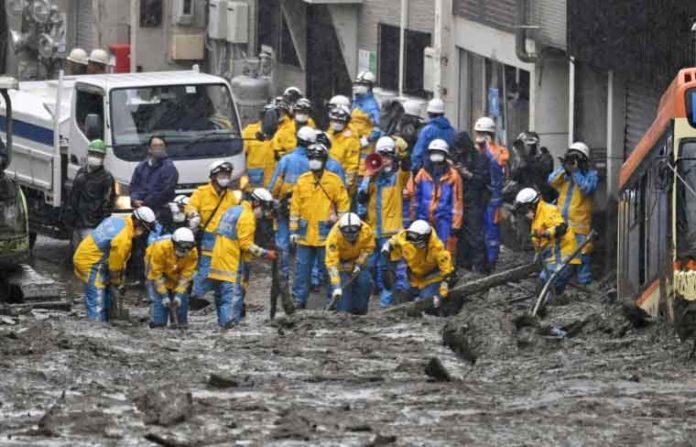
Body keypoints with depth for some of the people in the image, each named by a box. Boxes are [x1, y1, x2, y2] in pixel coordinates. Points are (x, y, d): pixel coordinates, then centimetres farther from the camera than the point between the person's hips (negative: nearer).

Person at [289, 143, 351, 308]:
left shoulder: (334, 181, -1)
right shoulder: (302, 181, 6)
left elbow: (343, 203, 4)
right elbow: (295, 206, 8)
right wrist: (293, 230, 5)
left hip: (326, 235, -3)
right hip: (305, 235, 3)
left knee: (328, 269, 3)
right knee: (302, 269, 6)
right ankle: (298, 300, 12)